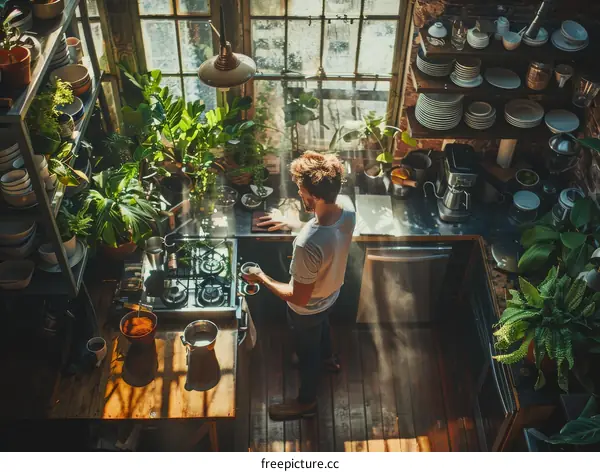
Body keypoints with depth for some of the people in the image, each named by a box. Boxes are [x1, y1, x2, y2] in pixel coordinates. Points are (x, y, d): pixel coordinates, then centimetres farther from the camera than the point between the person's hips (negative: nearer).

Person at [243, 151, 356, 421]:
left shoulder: (308, 245, -46)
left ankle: (306, 402, 50)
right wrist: (290, 223, 5)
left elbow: (299, 298, -33)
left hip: (307, 310, -6)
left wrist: (263, 279, -20)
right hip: (331, 295, 7)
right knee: (322, 326, 38)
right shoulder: (347, 215, -23)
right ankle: (326, 356, 70)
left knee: (307, 353, 22)